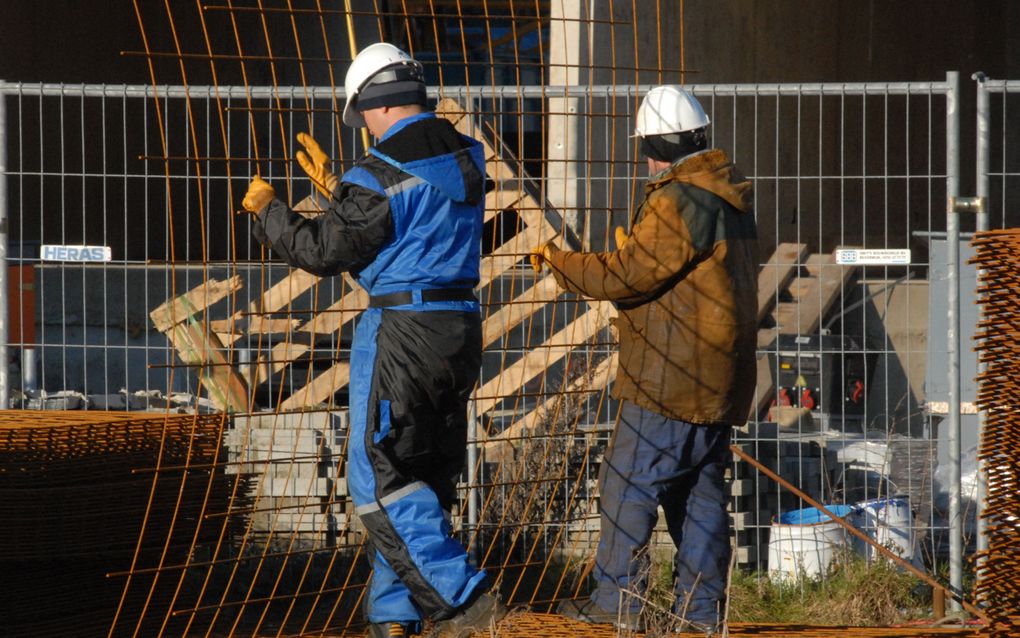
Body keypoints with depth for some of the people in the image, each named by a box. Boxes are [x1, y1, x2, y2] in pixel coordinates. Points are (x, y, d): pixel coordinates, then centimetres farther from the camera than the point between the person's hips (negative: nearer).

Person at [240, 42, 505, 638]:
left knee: (380, 477, -4)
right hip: (462, 326, 8)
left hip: (401, 332, -8)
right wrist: (334, 185, 30)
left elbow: (325, 252, -6)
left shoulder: (380, 176, -16)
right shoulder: (468, 159, 8)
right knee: (428, 475, 13)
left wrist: (267, 209, 10)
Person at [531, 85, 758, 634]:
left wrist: (558, 260, -4)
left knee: (629, 482, -4)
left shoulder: (679, 202, -16)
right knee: (700, 487, 11)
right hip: (719, 379, 9)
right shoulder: (729, 199, 14)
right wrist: (627, 251, 28)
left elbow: (627, 276, -16)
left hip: (672, 378, -9)